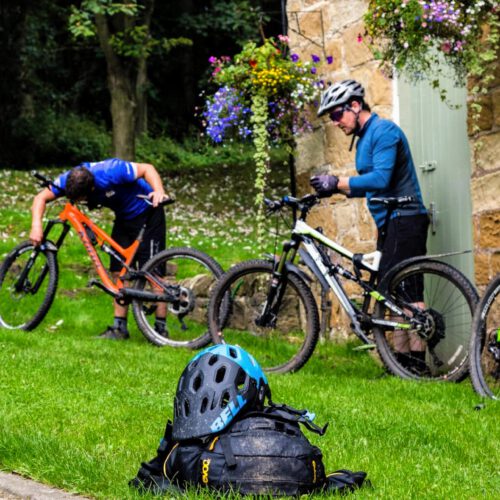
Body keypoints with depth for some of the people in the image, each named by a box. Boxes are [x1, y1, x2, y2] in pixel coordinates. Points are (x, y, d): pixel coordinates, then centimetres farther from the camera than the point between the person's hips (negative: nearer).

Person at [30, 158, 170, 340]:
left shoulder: (111, 172, -33)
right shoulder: (70, 180, -16)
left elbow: (147, 169, -26)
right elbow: (41, 197, -12)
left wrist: (159, 191, -45)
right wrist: (36, 226, -28)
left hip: (147, 214, -7)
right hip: (123, 217, 7)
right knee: (118, 271, 3)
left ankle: (161, 329, -6)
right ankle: (120, 327, 8)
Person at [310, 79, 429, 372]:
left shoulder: (383, 131, -13)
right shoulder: (365, 138, 18)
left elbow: (380, 178, -25)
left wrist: (338, 182, -25)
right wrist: (335, 189, 5)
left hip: (404, 220, -10)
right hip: (390, 224, 10)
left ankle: (417, 359, -12)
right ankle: (403, 358, 11)